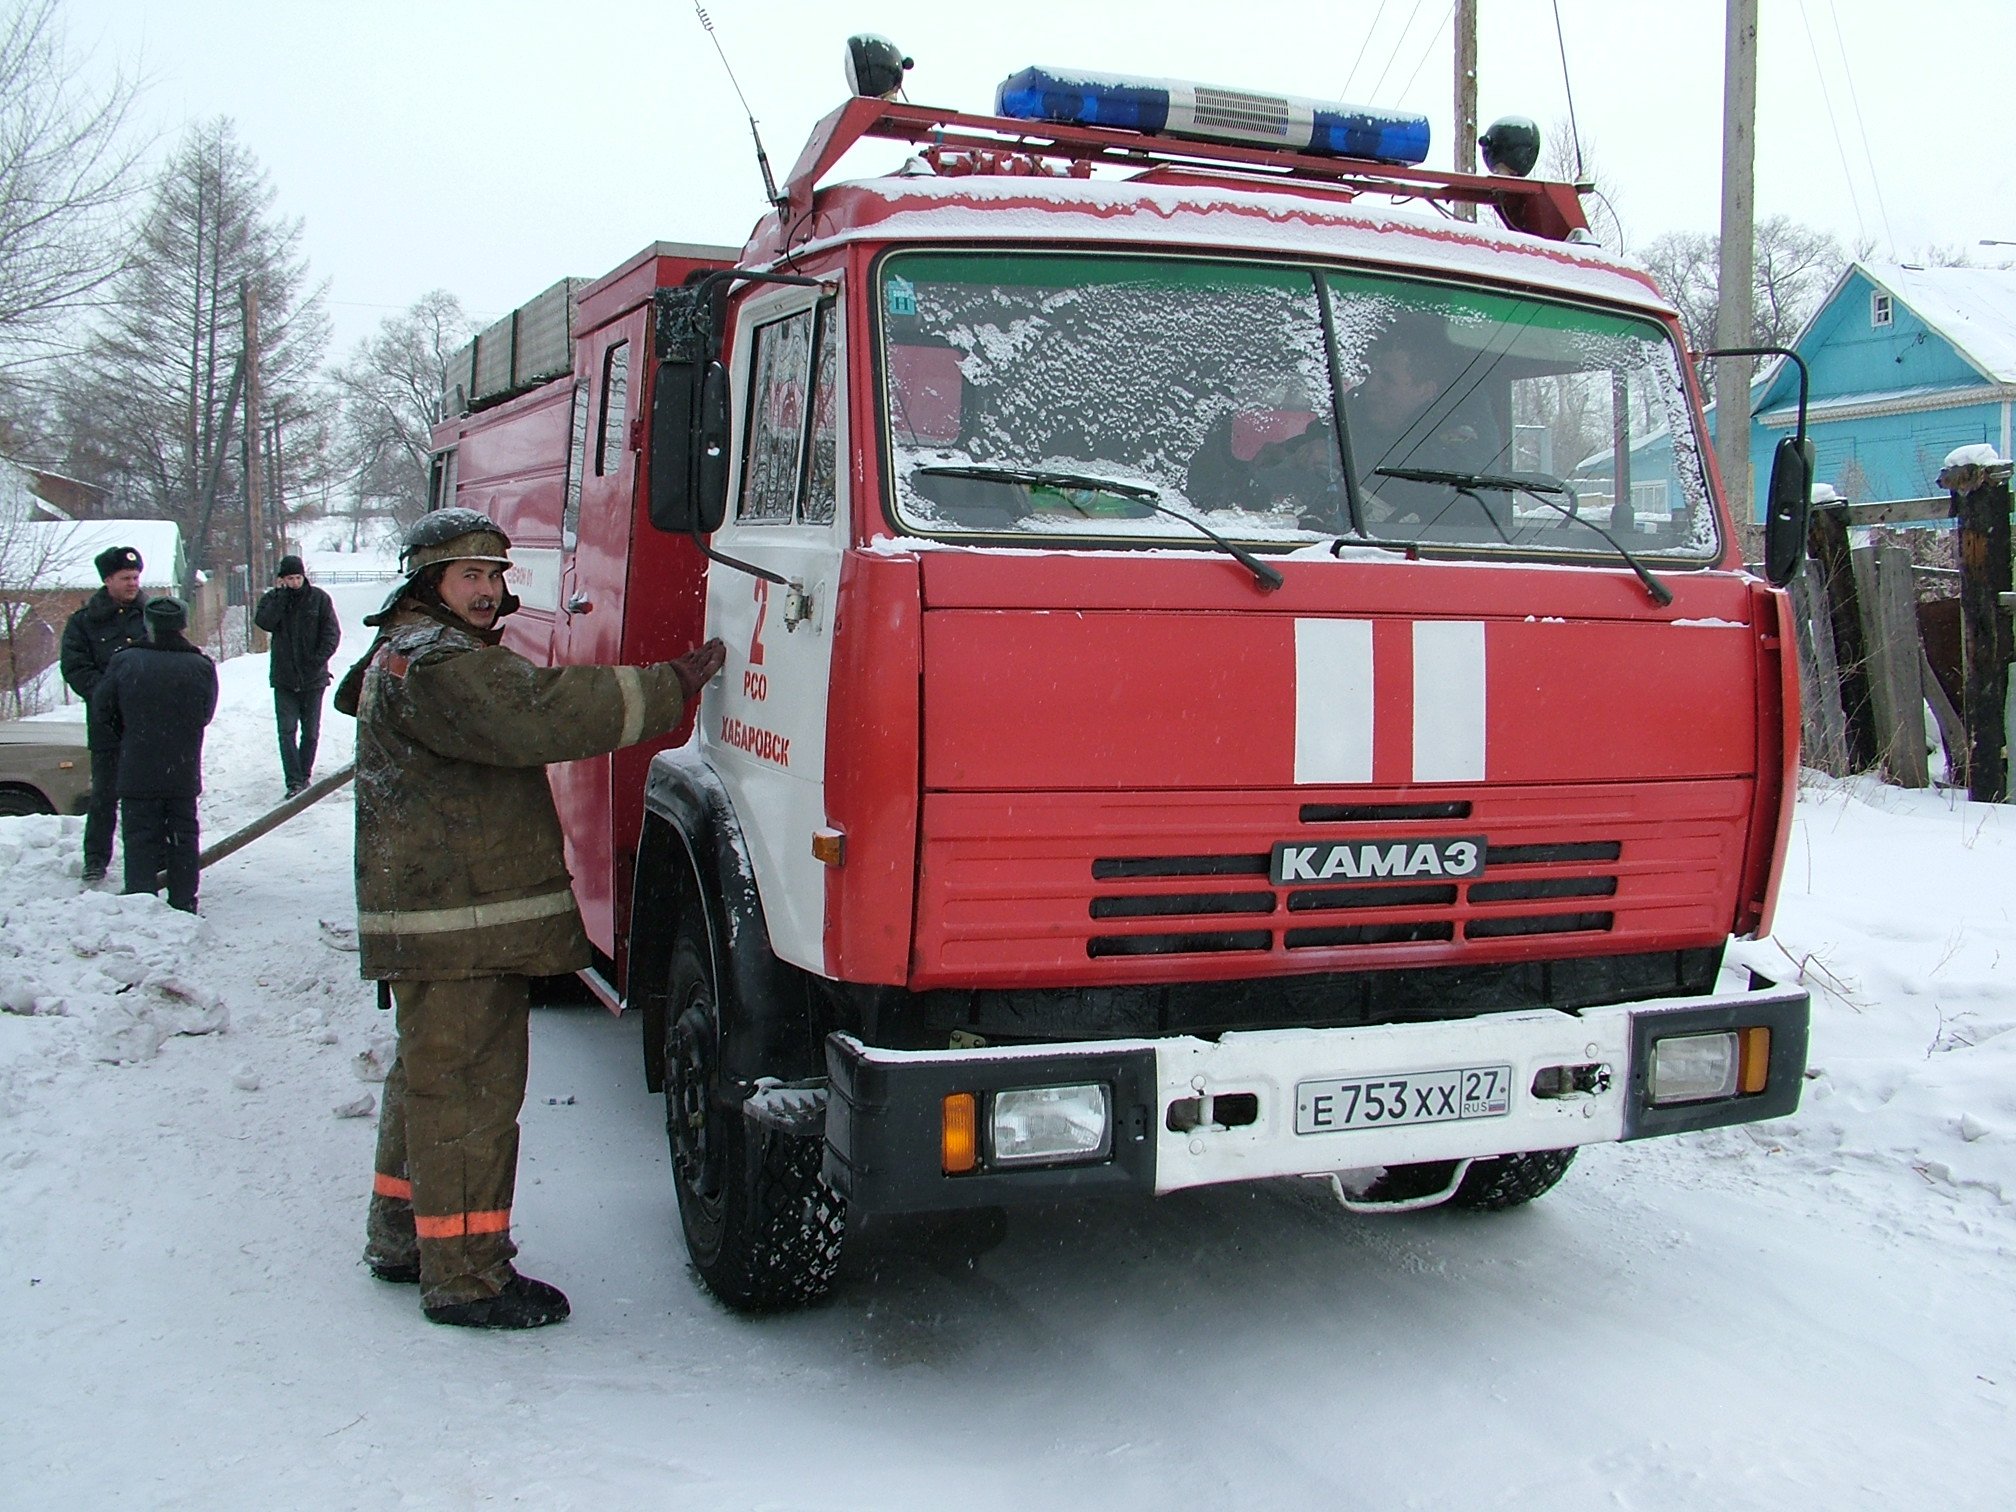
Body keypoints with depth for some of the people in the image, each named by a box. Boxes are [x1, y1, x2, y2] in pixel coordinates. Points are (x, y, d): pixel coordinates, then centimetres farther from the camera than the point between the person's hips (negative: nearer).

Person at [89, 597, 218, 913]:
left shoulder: (126, 662, -7)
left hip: (137, 772, -1)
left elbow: (101, 710, 1)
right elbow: (205, 714, 4)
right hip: (184, 773, 1)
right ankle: (184, 904, 15)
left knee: (141, 840, 4)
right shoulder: (201, 667, -6)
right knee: (183, 839, 12)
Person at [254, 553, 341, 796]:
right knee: (287, 731, -7)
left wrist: (320, 658, -16)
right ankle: (294, 782, -8)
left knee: (311, 731, 9)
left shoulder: (319, 598, -1)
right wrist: (282, 594, -16)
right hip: (284, 678, 0)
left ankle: (304, 775, 24)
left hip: (313, 678, 0)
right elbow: (264, 622, -15)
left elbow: (333, 631, -3)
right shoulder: (272, 598, 2)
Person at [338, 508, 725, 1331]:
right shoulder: (434, 664, -17)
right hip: (458, 927, -11)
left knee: (429, 1076, 20)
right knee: (469, 1087, -6)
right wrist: (672, 684, -27)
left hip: (436, 916, 11)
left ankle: (403, 1237, 33)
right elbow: (541, 714, -28)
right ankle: (465, 1277, 2)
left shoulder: (406, 657, 19)